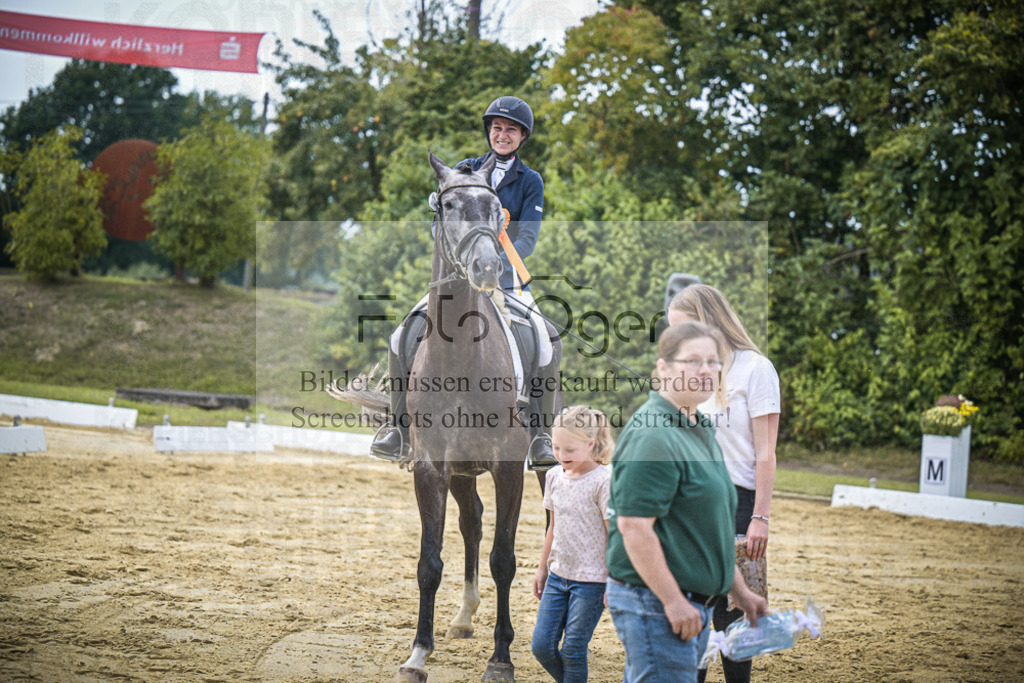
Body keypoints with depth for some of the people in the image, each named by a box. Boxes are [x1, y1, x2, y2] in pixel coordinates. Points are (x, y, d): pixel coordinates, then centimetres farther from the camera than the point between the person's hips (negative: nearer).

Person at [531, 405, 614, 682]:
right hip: (558, 575, 6)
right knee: (541, 645, 4)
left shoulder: (603, 481, -13)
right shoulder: (555, 476, 6)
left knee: (573, 649, -2)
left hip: (591, 579, -6)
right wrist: (542, 568, 20)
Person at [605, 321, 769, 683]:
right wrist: (672, 600, -22)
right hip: (652, 600, -10)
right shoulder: (651, 436, -17)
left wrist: (738, 590, 22)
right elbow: (634, 525, -22)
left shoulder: (701, 429, 16)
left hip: (690, 602, 10)